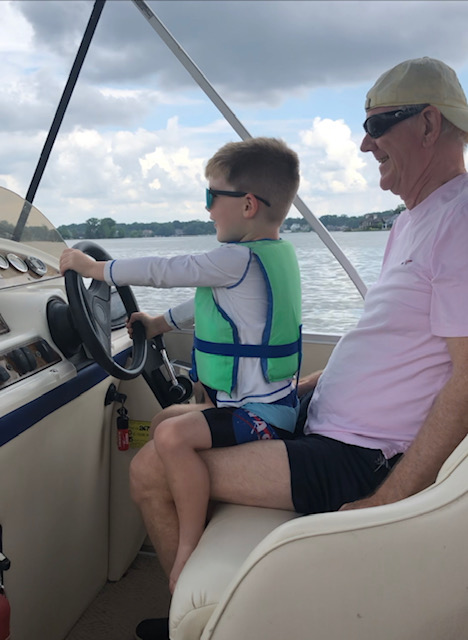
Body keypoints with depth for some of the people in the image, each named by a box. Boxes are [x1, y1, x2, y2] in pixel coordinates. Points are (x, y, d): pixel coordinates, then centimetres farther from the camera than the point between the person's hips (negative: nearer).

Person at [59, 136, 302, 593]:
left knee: (172, 436, -27)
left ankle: (190, 544, -11)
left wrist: (93, 268, -4)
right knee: (165, 418, 22)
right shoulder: (275, 253, 10)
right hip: (270, 403, 11)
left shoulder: (238, 258, -21)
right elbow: (212, 299, 22)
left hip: (261, 414, -11)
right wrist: (163, 322, 28)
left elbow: (163, 271, -16)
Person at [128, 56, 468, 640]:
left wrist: (384, 503, -21)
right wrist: (293, 390, 14)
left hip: (357, 463, -10)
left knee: (151, 470, -15)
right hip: (323, 423, 10)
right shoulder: (414, 221, 15)